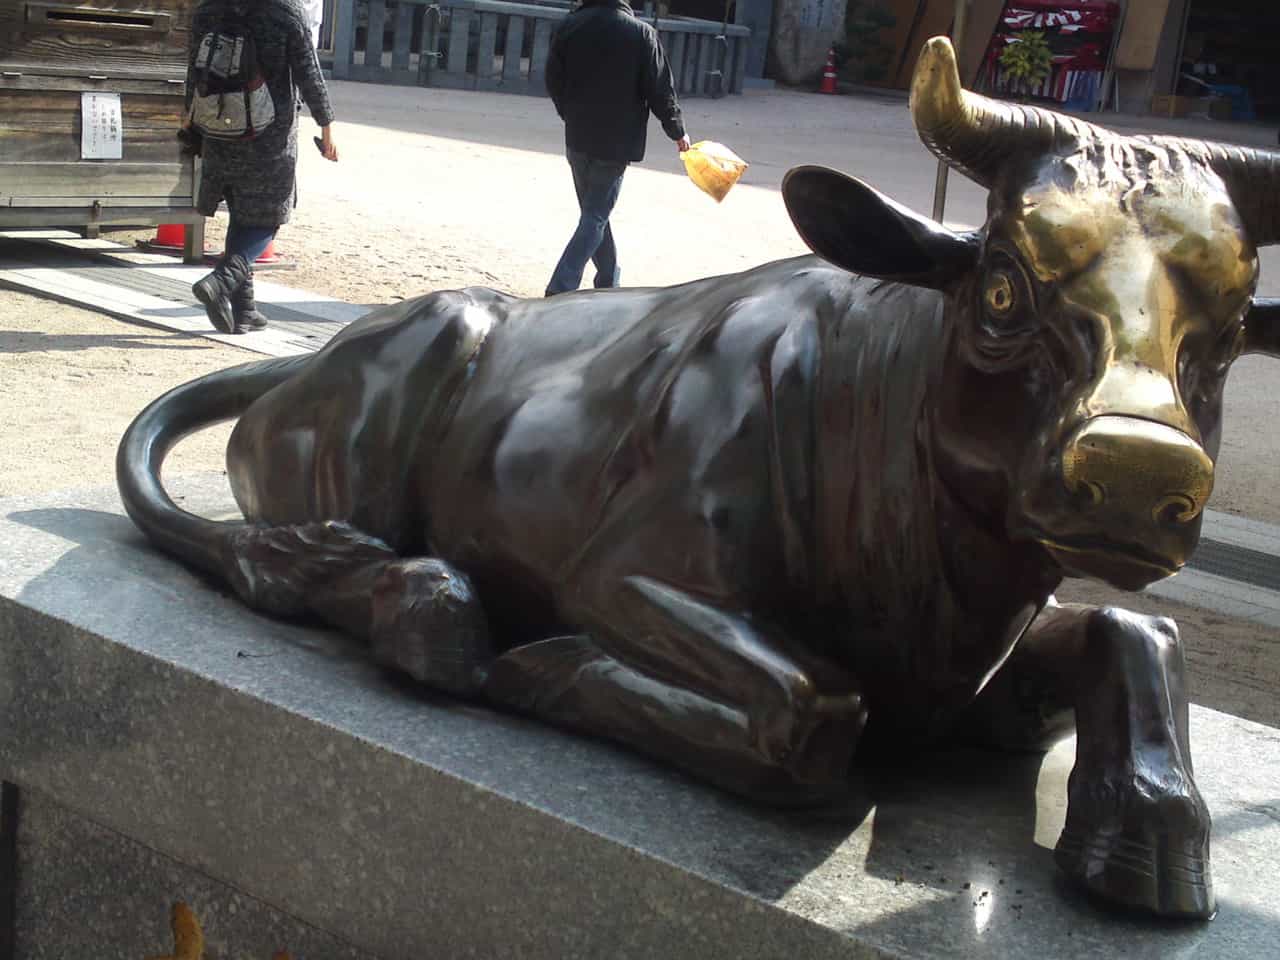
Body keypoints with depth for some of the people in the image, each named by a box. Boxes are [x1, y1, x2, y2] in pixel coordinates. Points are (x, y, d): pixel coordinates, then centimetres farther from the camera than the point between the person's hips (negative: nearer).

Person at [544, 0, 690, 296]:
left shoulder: (570, 26, -2)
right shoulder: (641, 33, -13)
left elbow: (553, 80, 6)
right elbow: (660, 89, -9)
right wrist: (678, 131, 6)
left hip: (577, 138, 4)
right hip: (617, 141, -4)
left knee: (593, 212, 19)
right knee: (596, 217, -1)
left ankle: (608, 283, 29)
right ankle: (560, 289, -13)